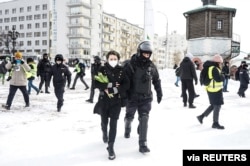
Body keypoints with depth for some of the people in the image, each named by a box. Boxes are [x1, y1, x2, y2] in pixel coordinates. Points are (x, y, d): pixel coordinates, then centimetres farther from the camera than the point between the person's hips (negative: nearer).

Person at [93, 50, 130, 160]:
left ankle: (111, 147, 1)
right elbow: (96, 83, -12)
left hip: (116, 101, -1)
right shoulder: (103, 69, -4)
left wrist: (114, 89, -19)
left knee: (113, 124, -6)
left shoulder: (121, 70, -1)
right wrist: (109, 85, -23)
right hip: (104, 100, 1)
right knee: (104, 121, 17)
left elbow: (126, 85, -7)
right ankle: (104, 133, 52)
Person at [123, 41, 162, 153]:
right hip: (132, 97, -2)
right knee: (129, 117, 16)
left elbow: (157, 80, 13)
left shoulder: (151, 66, 0)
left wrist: (159, 93, 14)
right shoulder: (130, 65, -14)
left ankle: (143, 144, -1)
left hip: (146, 98, 2)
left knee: (144, 119, -7)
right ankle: (127, 128, 51)